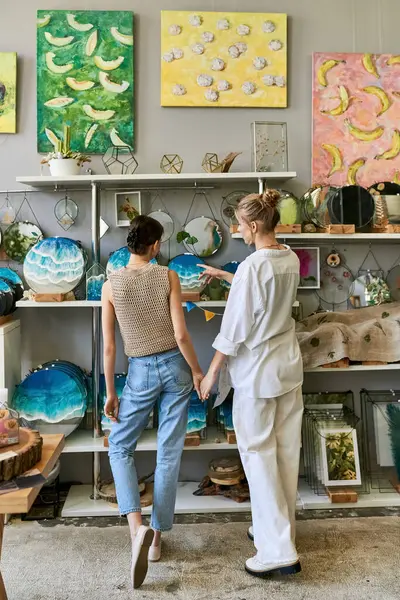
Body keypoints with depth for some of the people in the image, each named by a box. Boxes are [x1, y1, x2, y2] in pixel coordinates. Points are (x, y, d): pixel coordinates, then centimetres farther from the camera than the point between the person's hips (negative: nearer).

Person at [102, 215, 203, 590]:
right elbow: (181, 335, -11)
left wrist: (110, 392, 5)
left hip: (141, 372, -1)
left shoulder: (111, 285, -6)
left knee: (120, 448, 16)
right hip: (174, 366, 1)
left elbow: (109, 346, -5)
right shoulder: (168, 277, -8)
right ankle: (157, 537, 21)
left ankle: (137, 527, -3)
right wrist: (197, 371, 4)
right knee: (169, 455, 10)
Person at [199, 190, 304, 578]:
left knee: (258, 455, 2)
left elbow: (235, 328, -17)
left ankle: (278, 551, 7)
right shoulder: (291, 260, 4)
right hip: (289, 366, 8)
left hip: (257, 371, -8)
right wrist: (224, 275, 28)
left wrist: (211, 372, -8)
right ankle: (278, 530, 32)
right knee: (287, 451, 15)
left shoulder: (252, 265, -19)